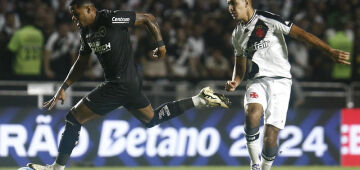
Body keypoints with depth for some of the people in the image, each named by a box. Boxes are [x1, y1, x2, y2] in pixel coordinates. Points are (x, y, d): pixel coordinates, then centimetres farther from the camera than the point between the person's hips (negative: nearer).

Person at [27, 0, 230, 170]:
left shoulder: (111, 19, -17)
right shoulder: (87, 32, 10)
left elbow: (149, 19, -10)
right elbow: (81, 63, 21)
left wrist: (160, 43, -11)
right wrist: (64, 88, 13)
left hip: (121, 84, -10)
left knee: (74, 118, -7)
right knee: (151, 120, 25)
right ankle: (201, 100, 26)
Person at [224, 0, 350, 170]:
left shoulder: (267, 21, -7)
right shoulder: (237, 34, 14)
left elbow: (300, 34, -9)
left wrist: (330, 51, -16)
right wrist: (235, 82, 5)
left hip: (279, 81, -4)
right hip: (257, 81, 4)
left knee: (270, 137, -11)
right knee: (252, 114, -29)